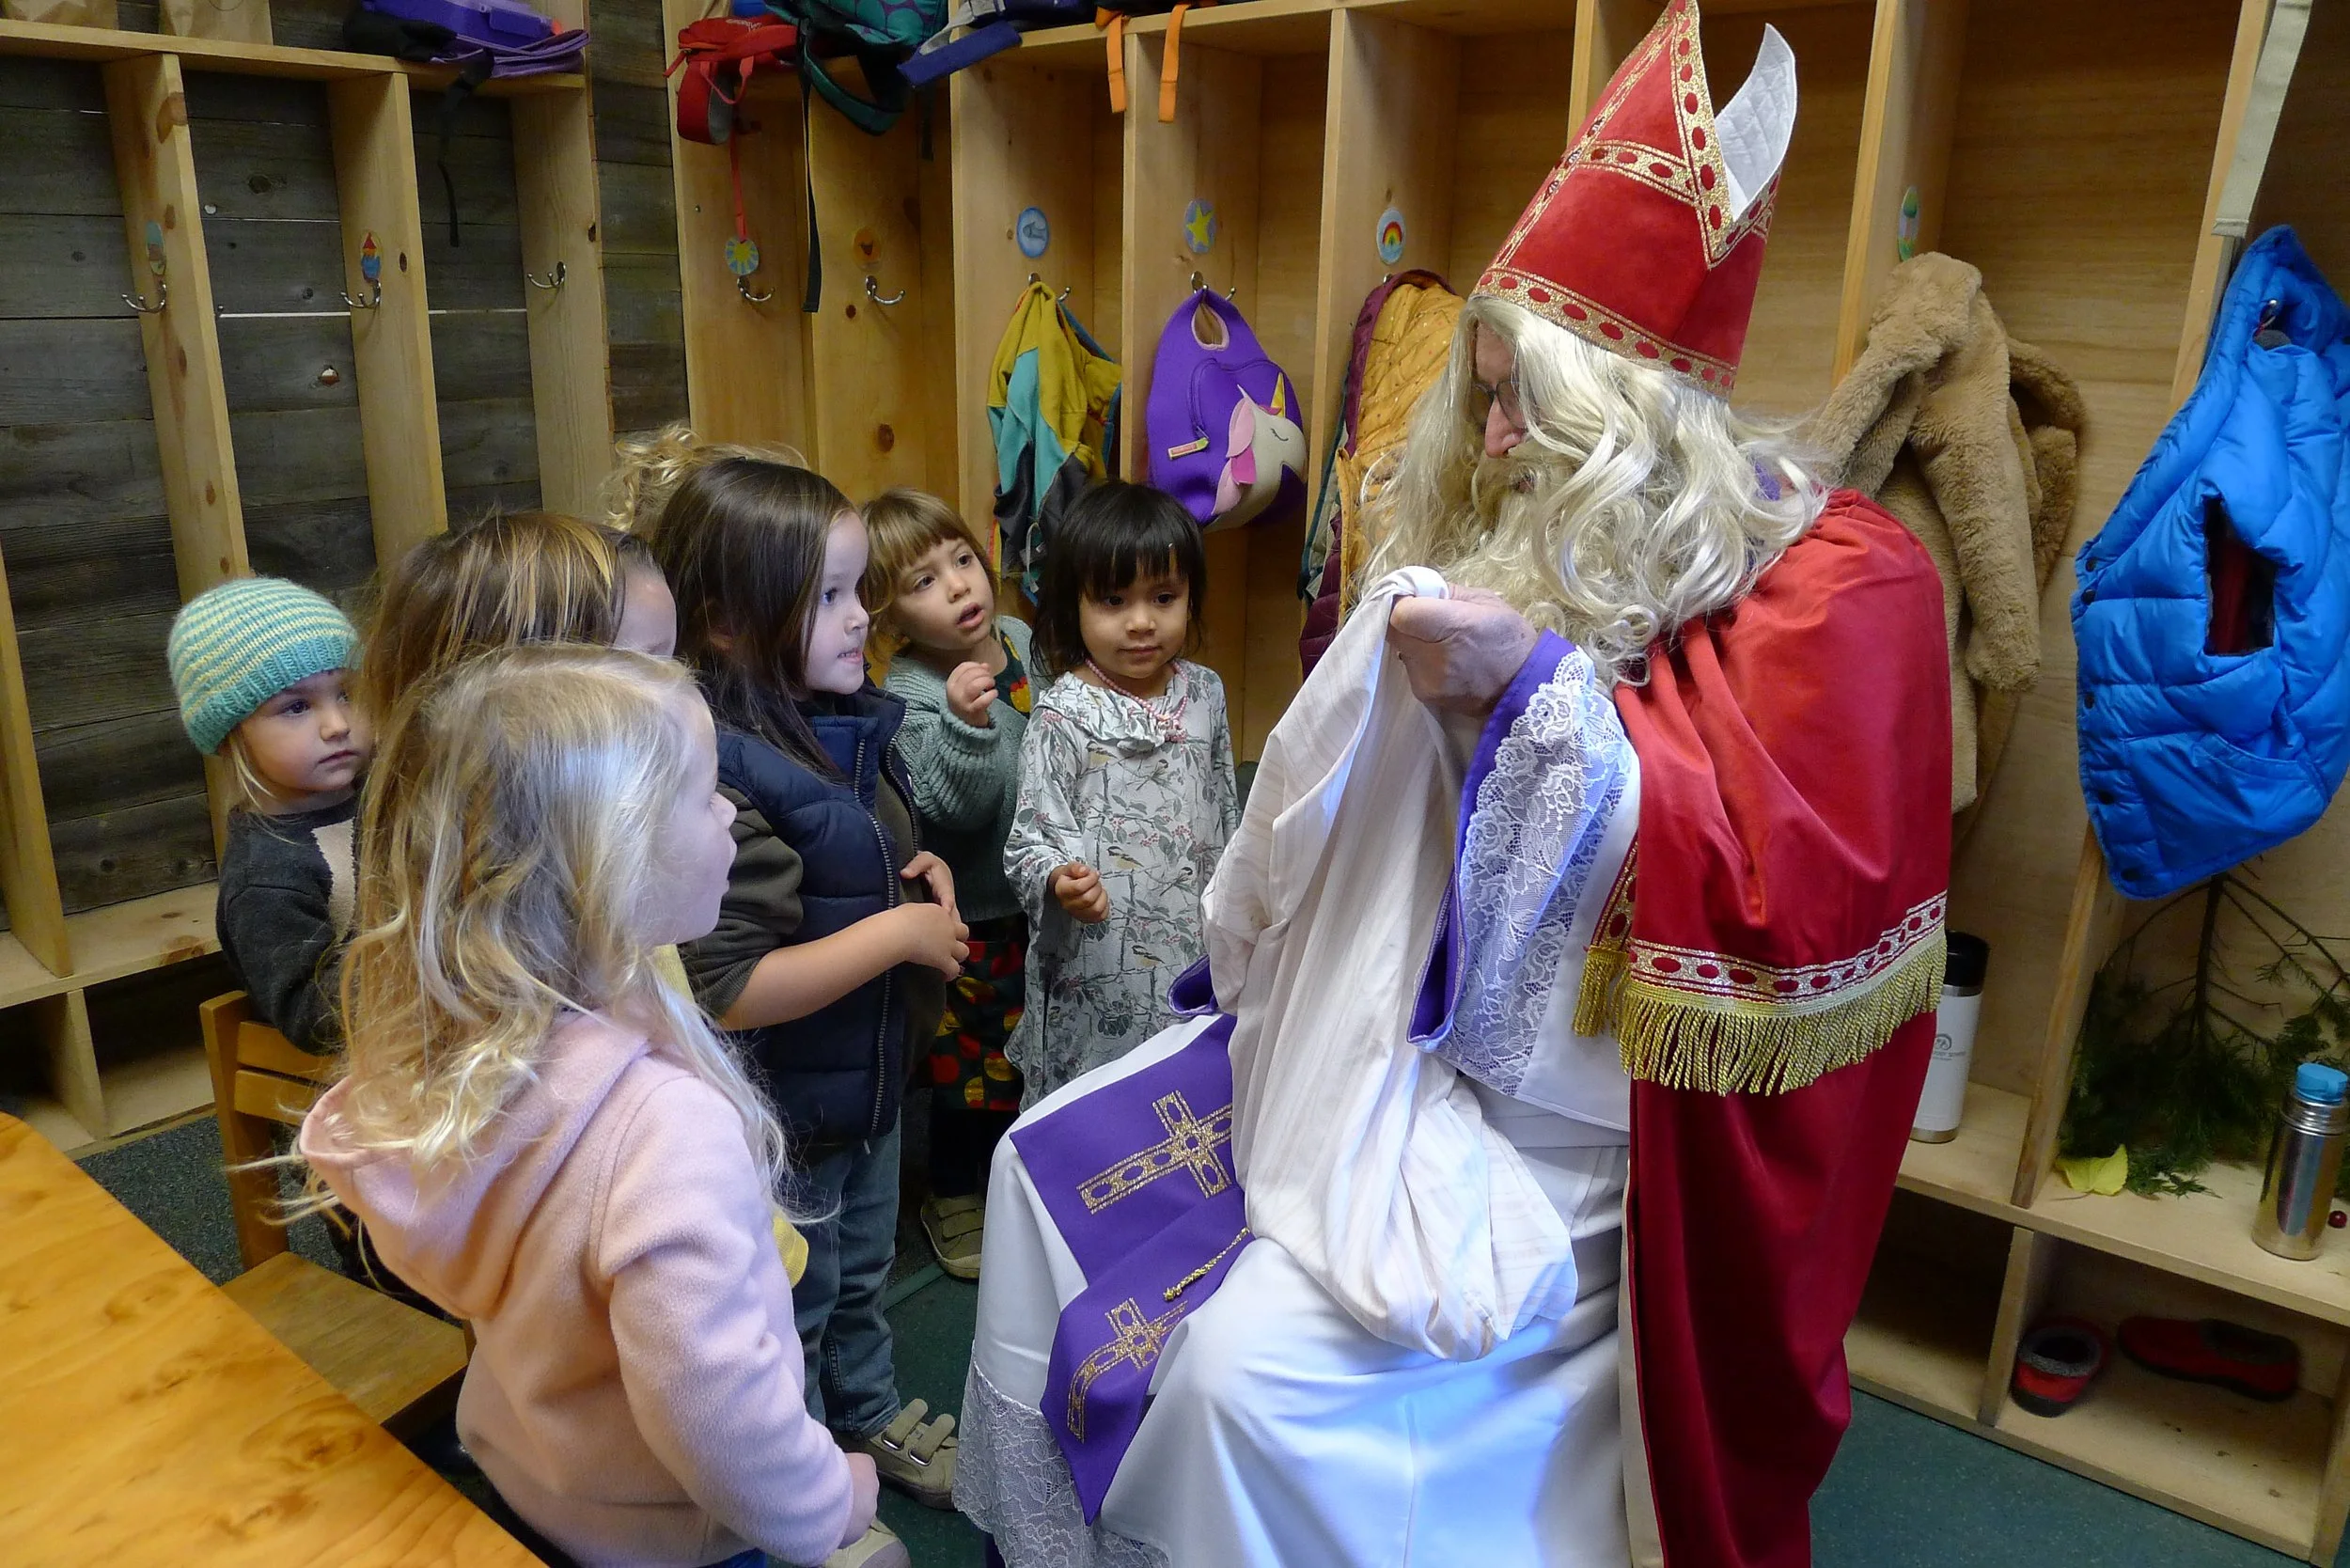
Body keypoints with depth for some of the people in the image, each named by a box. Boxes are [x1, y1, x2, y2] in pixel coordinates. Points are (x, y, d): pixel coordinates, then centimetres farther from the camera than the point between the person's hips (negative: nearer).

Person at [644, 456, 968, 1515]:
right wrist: (901, 930, -28)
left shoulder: (845, 723, -3)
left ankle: (871, 1422, 54)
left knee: (859, 1277, 30)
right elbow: (730, 991, -33)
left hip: (870, 1074, 8)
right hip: (782, 1113, -8)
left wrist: (922, 871, -5)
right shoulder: (721, 773, -30)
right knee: (791, 1316, 17)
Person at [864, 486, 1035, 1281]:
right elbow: (955, 808, -31)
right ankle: (954, 1195, 32)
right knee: (974, 1057, 8)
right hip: (973, 912, -6)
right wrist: (966, 724, -44)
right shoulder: (911, 697, -22)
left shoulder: (1024, 640, -2)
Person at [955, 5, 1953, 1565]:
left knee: (1255, 1368, -21)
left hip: (1555, 1116, -7)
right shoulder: (1511, 547, 5)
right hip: (1378, 1036, 7)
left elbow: (1782, 897, -21)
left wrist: (1533, 686, -25)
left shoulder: (1837, 581, -12)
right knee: (1049, 1169, 6)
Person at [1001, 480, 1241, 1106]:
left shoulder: (1205, 691, 4)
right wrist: (1058, 881, -34)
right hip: (1099, 969, -5)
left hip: (1196, 945, 5)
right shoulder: (1063, 713, -12)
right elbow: (1031, 836, -13)